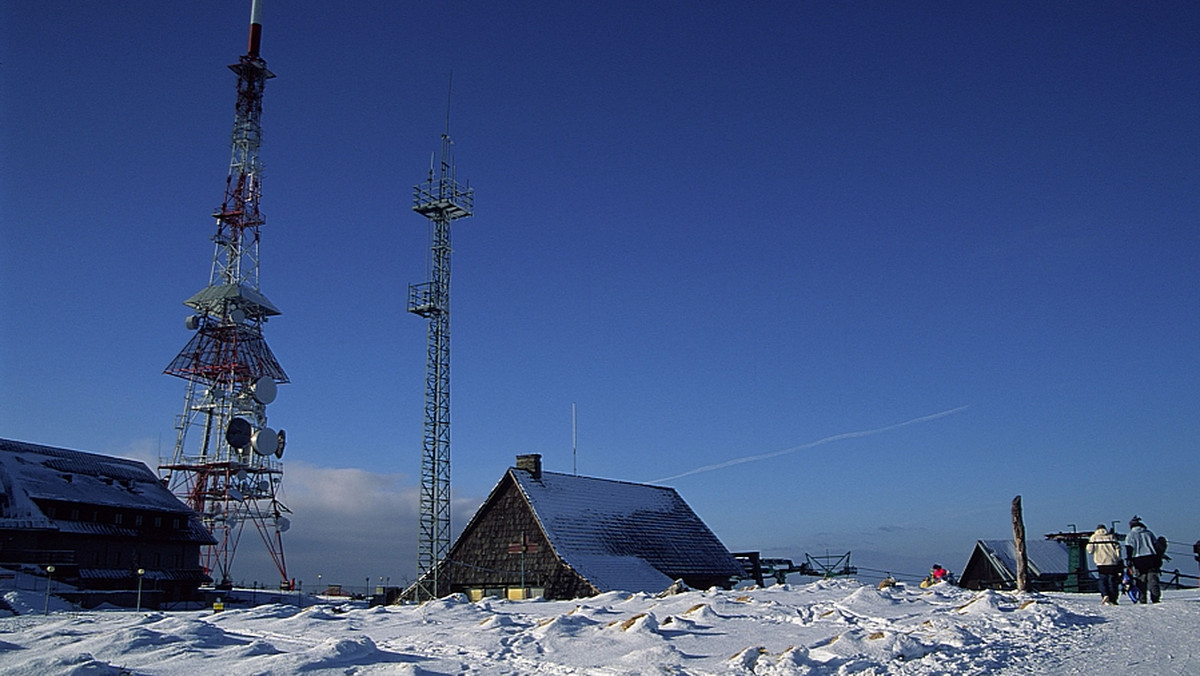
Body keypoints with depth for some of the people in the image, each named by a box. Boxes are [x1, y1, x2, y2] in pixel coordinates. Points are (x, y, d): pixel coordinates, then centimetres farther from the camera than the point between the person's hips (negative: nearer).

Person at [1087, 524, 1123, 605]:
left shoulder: (1094, 538, 5)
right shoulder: (1111, 536, 7)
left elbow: (1090, 550, 2)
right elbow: (1118, 548, 1)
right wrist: (1119, 559, 6)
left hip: (1101, 563, -1)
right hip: (1113, 562, 1)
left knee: (1103, 580, 6)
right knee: (1113, 581, 6)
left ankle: (1105, 595, -16)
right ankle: (1113, 600, 2)